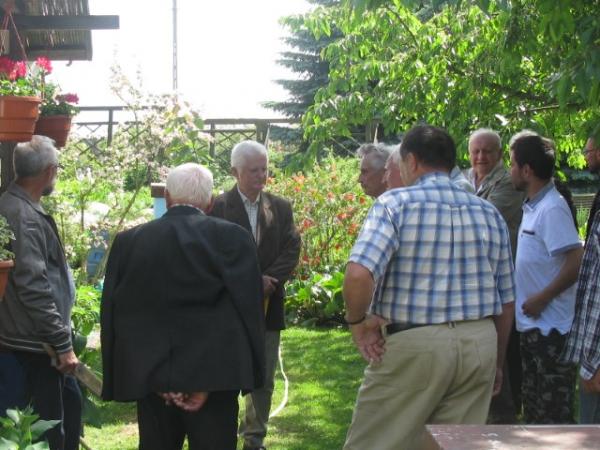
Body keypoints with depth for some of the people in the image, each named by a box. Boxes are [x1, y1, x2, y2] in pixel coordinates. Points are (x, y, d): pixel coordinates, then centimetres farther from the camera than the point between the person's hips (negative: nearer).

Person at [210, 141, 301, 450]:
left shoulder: (281, 208, 8)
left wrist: (267, 280, -14)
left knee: (264, 380, 9)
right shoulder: (218, 207, -4)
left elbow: (292, 251, 1)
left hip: (267, 305, 4)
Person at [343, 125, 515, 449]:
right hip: (479, 343, 5)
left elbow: (358, 276, -22)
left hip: (414, 344, -5)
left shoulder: (396, 203, -6)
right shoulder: (489, 214, 10)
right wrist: (496, 362, 26)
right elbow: (506, 302, 15)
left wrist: (358, 322, -5)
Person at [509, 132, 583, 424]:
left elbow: (576, 262, -23)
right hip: (534, 325, 10)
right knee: (533, 404, 18)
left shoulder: (552, 209, -17)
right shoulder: (532, 207, 11)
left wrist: (541, 299, -19)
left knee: (553, 413, -3)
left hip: (550, 326, -10)